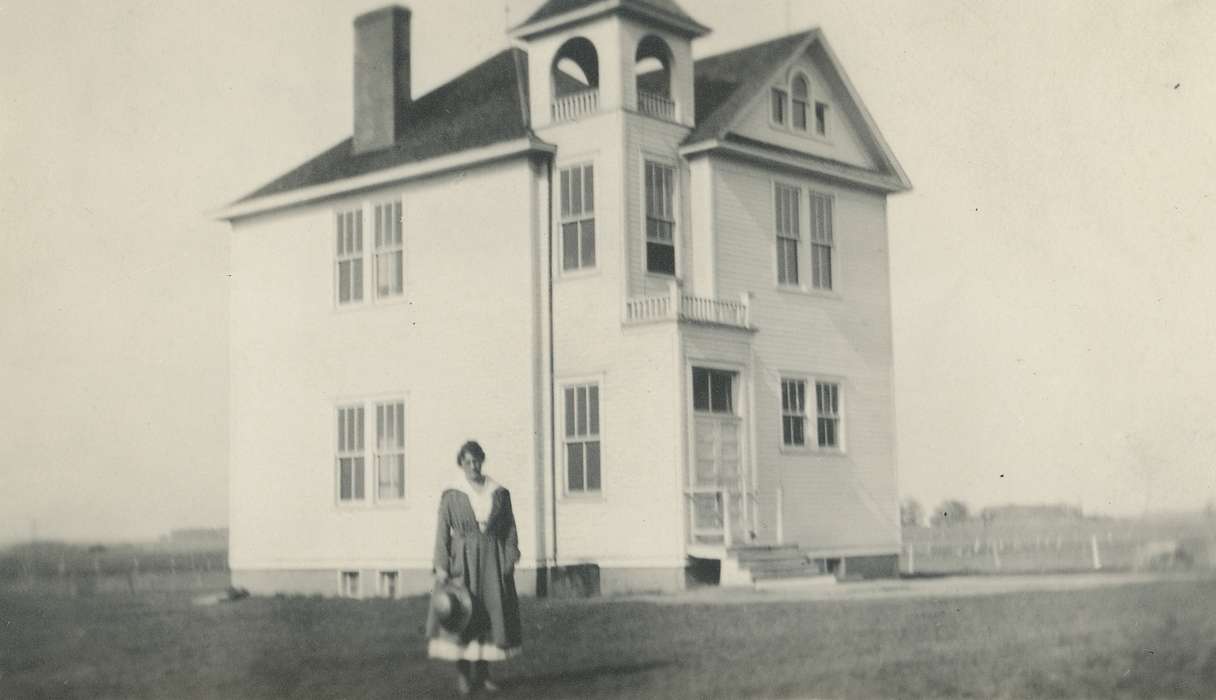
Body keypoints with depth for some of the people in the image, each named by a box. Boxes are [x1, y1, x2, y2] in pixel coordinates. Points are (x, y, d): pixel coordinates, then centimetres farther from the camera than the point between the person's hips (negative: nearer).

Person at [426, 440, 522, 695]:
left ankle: (482, 673, 12)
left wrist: (510, 559, -4)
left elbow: (510, 529, 7)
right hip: (463, 560, -2)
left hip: (492, 560, 2)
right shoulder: (451, 495, 0)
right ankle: (462, 674, 2)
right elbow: (442, 532, -2)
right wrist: (441, 567, -10)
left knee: (492, 614, 2)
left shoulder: (499, 493, 6)